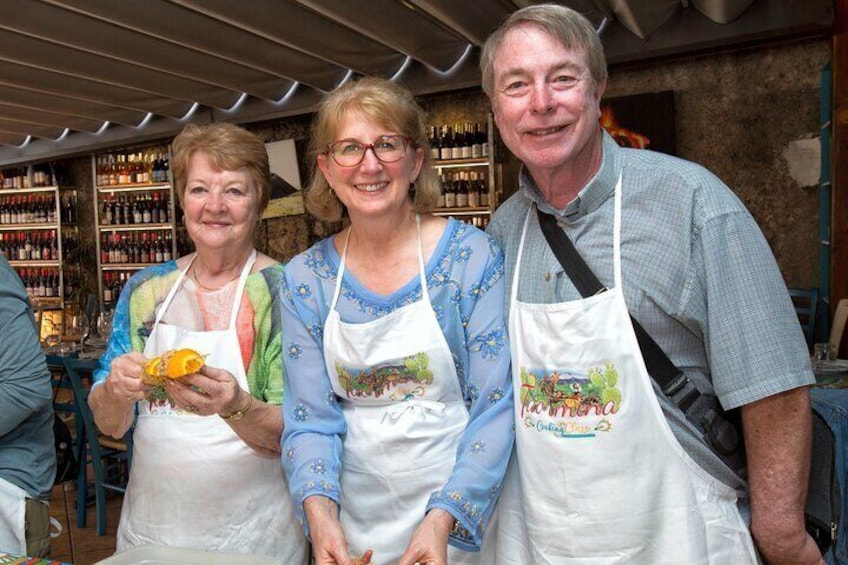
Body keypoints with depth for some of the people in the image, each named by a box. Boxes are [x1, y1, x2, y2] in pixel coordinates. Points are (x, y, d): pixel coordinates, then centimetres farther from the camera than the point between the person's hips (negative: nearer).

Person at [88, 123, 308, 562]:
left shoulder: (281, 291, -12)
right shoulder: (146, 289, 0)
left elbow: (293, 435, -14)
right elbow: (108, 424, 3)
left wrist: (235, 406, -33)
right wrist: (117, 390, -18)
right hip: (148, 529, 4)